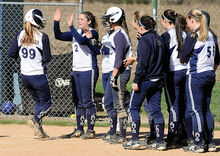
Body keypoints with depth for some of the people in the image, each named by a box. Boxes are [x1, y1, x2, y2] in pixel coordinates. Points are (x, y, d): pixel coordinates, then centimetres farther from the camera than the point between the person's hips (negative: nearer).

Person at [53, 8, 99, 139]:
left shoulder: (93, 33, -9)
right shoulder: (76, 32, 14)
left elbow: (82, 40, -27)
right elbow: (59, 36, 12)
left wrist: (71, 26, -24)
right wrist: (56, 22, -1)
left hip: (89, 71, -8)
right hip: (76, 71, 8)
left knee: (88, 101, -6)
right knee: (78, 102, 11)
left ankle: (91, 131, -1)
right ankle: (79, 130, 17)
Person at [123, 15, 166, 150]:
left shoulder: (144, 40, -13)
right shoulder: (159, 39, 11)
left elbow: (143, 63, -18)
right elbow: (163, 59, 16)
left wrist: (136, 81, -16)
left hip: (145, 80, -7)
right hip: (158, 80, 7)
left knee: (134, 108, 2)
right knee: (156, 110, 9)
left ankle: (135, 140, -2)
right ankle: (160, 141, 6)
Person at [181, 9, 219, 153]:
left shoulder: (193, 36, -12)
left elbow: (184, 56, -9)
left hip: (196, 76, -7)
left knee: (196, 110, -3)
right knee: (206, 110, 13)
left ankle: (198, 144, -4)